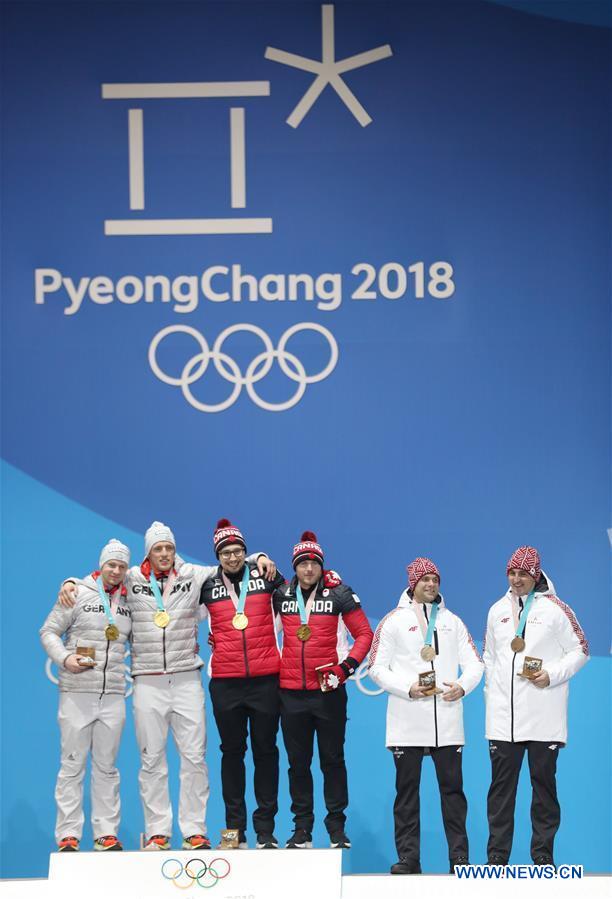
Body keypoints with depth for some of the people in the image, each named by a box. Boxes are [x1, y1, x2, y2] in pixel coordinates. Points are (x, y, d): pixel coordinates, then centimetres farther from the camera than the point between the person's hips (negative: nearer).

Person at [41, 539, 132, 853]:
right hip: (76, 693, -3)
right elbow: (49, 631, 1)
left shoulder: (129, 601, 10)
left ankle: (106, 833, 11)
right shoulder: (79, 594, -1)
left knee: (106, 766, 8)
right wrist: (65, 658, -14)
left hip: (113, 694, 3)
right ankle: (68, 836, 1)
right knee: (72, 766, -1)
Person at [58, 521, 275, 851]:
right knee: (151, 760, 2)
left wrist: (258, 558, 1)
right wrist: (69, 584, 2)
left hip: (187, 680, 0)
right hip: (148, 683, 0)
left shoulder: (193, 576, 6)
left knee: (194, 757, 0)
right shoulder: (131, 580, 5)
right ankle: (157, 831, 8)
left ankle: (194, 830, 6)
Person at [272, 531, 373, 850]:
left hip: (328, 691, -2)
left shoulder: (338, 594, -3)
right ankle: (302, 829, 15)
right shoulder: (281, 595, 5)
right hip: (291, 692, 3)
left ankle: (337, 828, 11)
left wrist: (347, 666, -10)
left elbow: (364, 633, 1)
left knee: (332, 760, 4)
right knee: (298, 762, 8)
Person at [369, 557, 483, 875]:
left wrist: (462, 686, -6)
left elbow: (474, 663, 14)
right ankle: (408, 857, 4)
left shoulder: (452, 621, 16)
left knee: (452, 787, 1)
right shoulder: (394, 621, 7)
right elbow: (377, 667, 2)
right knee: (407, 789, 0)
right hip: (408, 721, -2)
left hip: (447, 720, 2)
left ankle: (459, 855, 4)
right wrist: (409, 689, -12)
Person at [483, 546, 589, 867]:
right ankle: (497, 853, 7)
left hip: (544, 716, -3)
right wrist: (491, 692, 13)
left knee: (544, 782, 1)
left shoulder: (555, 609, -1)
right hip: (503, 715, 4)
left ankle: (543, 853, 7)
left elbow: (580, 650, 2)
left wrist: (552, 675, -10)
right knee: (501, 783, 3)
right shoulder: (498, 610, 13)